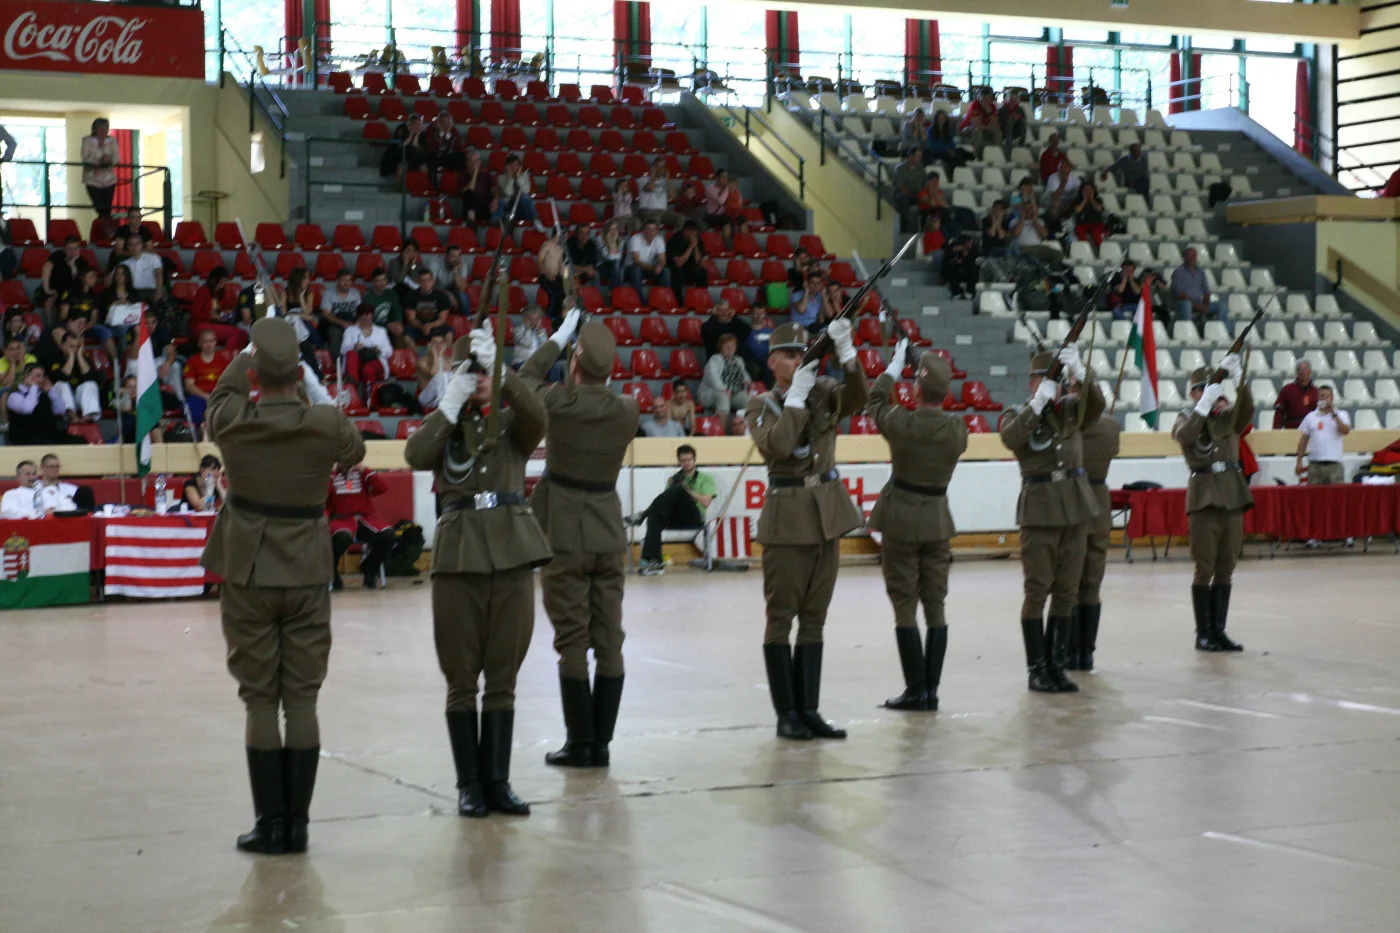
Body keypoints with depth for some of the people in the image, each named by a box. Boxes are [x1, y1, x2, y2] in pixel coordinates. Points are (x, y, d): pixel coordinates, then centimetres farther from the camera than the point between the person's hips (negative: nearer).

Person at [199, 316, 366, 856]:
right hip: (308, 572, 0)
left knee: (260, 700, 5)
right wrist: (318, 399, 18)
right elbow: (355, 452, 13)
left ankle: (270, 824, 5)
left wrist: (249, 358, 29)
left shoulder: (231, 422, -10)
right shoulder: (326, 424, -11)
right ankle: (297, 823, 8)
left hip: (248, 570, 0)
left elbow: (222, 394, 15)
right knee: (302, 699, 6)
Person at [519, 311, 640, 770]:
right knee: (609, 640, 6)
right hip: (610, 534, 4)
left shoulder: (559, 402, -13)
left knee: (572, 641, 1)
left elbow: (527, 376, 8)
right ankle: (602, 743, 10)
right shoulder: (626, 410, -3)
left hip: (564, 534, -4)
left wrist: (559, 337, 16)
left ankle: (581, 744, 3)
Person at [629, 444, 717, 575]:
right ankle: (655, 562, -44)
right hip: (674, 517, 3)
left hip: (694, 518, -3)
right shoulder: (673, 478, 27)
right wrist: (670, 487, -3)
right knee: (654, 517, -34)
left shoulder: (705, 478, 18)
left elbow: (705, 503, 3)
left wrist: (687, 489, -2)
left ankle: (643, 514, -36)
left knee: (677, 490, -32)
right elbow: (668, 500, 14)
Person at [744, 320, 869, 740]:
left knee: (814, 618, 7)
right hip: (787, 516, -4)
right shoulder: (761, 405, 0)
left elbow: (859, 397, -12)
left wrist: (846, 353, -25)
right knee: (781, 617, -2)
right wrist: (796, 396, -15)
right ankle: (786, 714, 2)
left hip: (828, 515, 4)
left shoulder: (824, 392, 8)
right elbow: (777, 444, -18)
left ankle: (808, 709, 11)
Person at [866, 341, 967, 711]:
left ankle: (916, 689, 0)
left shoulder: (901, 424, -15)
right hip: (938, 521, 3)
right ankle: (931, 688, 9)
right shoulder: (957, 430, -8)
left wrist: (896, 364, 17)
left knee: (905, 607, 1)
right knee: (935, 605, 8)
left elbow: (875, 400, 5)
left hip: (901, 518, -3)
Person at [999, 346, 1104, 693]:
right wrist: (1037, 403, -27)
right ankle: (1036, 669, 1)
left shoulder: (1073, 407, 9)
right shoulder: (1018, 414, 1)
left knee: (1066, 592, 6)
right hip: (1040, 510, -3)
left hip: (1076, 507, 4)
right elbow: (1009, 438, -21)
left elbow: (1096, 403, -13)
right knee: (1037, 590, -4)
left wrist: (1080, 374, -29)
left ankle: (1056, 665, 12)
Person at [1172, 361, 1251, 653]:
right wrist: (1205, 404, -25)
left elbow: (1247, 410, -12)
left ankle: (1219, 631, 10)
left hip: (1233, 496, 3)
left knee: (1226, 569, 5)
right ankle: (1203, 634, 1)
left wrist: (1238, 378, -27)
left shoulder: (1228, 417, 12)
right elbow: (1184, 435, -18)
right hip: (1204, 497, -3)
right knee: (1205, 569, -4)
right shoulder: (1186, 419, 6)